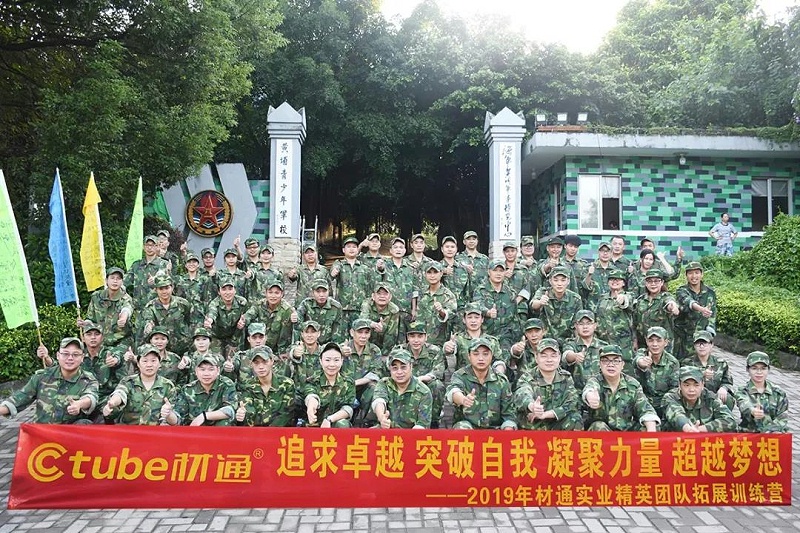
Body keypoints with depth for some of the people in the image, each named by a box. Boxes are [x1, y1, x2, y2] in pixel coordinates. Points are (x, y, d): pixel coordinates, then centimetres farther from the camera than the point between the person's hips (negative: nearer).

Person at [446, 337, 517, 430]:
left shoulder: (501, 381, 2)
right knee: (462, 427, -32)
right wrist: (463, 399, -53)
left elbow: (508, 413, 4)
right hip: (466, 425, -2)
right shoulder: (460, 376, -6)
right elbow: (453, 390, -29)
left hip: (493, 428, 3)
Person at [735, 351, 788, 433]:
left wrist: (772, 430, -13)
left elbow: (783, 418, 5)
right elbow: (745, 407, -22)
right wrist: (752, 411, -45)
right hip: (748, 434, -2)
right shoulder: (742, 391, 0)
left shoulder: (778, 393, 10)